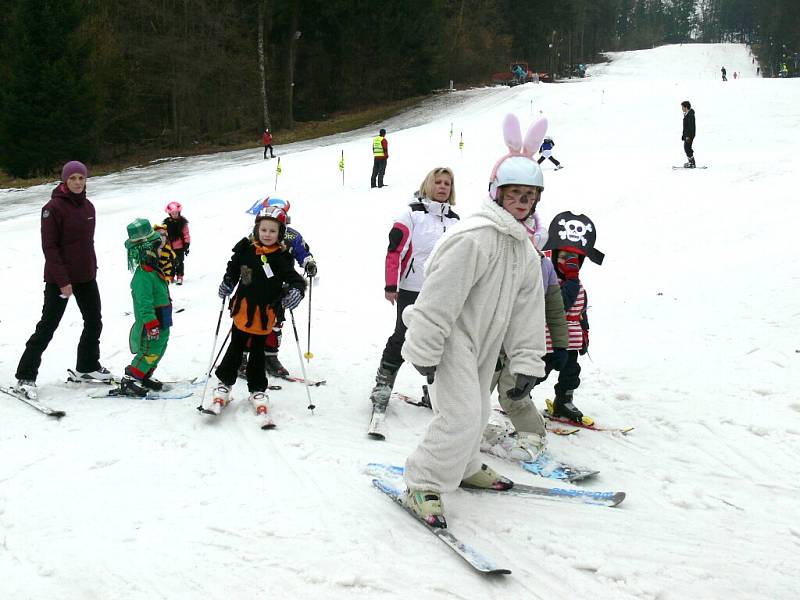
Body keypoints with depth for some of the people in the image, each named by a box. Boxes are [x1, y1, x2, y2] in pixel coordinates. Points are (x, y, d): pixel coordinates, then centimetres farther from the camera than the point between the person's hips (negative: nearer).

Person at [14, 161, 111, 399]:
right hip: (59, 278, -7)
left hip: (86, 276, 7)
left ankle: (87, 367, 32)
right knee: (47, 326, -4)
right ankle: (25, 377, 4)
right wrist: (62, 280, -20)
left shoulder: (88, 207, 9)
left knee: (94, 323, 13)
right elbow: (49, 247, -16)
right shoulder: (54, 207, -13)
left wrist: (93, 268, 13)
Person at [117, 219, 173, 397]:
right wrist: (151, 325, -28)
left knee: (158, 351, 18)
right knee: (149, 353, -6)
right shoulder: (143, 276, -24)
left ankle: (144, 377, 30)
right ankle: (129, 382, 2)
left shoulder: (152, 270, 10)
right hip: (151, 324, -10)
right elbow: (144, 304, -27)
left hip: (161, 323, 10)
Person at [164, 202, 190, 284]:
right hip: (170, 246, 2)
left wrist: (186, 245, -4)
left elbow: (186, 234, -2)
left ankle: (180, 277, 9)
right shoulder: (167, 223, 1)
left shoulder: (182, 222, -5)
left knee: (180, 262, 3)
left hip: (180, 246, -2)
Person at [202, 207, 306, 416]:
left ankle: (257, 391, 26)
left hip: (264, 314, -1)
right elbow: (233, 269, 11)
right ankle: (224, 385, 25)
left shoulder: (282, 258, -9)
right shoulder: (245, 251, -5)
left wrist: (295, 290, -30)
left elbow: (294, 279, -10)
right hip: (243, 309, 1)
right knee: (235, 349, 13)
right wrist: (227, 283, -2)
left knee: (257, 352, 13)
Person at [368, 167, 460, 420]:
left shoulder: (455, 220, 12)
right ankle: (383, 386, 9)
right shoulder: (412, 214, -5)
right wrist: (391, 286, -12)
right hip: (412, 290, -5)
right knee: (403, 339, -4)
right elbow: (394, 250, -8)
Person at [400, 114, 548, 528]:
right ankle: (422, 486, -3)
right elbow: (439, 298, -23)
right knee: (462, 416, -16)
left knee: (475, 412, 22)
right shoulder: (473, 238, -23)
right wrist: (425, 351, -22)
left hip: (483, 342, 9)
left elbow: (527, 312, 10)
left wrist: (526, 364, 6)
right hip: (451, 338, -9)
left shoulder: (524, 251, 7)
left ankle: (465, 467, 45)